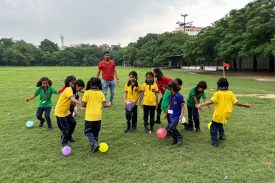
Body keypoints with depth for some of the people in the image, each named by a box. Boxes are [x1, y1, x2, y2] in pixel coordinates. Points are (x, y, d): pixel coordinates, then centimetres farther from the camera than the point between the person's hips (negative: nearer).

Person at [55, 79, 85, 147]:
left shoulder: (73, 91, 6)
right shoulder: (69, 90, -23)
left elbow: (72, 102, 4)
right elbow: (73, 99, -40)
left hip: (66, 111, 9)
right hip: (60, 112, -9)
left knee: (73, 123, 13)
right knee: (65, 128, -4)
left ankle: (68, 137, 33)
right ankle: (64, 142, 17)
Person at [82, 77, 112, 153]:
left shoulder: (87, 93, -6)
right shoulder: (100, 93, -1)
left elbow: (83, 104, -7)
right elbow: (104, 104, -3)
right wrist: (109, 105, 17)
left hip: (89, 116, -3)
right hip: (98, 116, 3)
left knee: (88, 131, 9)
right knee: (95, 132, 16)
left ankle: (94, 144, -11)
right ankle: (94, 146, 21)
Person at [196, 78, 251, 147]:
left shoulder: (217, 93, -13)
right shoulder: (230, 93, -1)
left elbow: (211, 101, -24)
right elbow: (236, 103, 0)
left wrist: (201, 105, -26)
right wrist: (245, 105, 16)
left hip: (218, 115, -5)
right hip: (226, 114, 5)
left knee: (213, 128, 10)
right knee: (220, 124, 33)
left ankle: (215, 142, 10)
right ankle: (222, 135, 29)